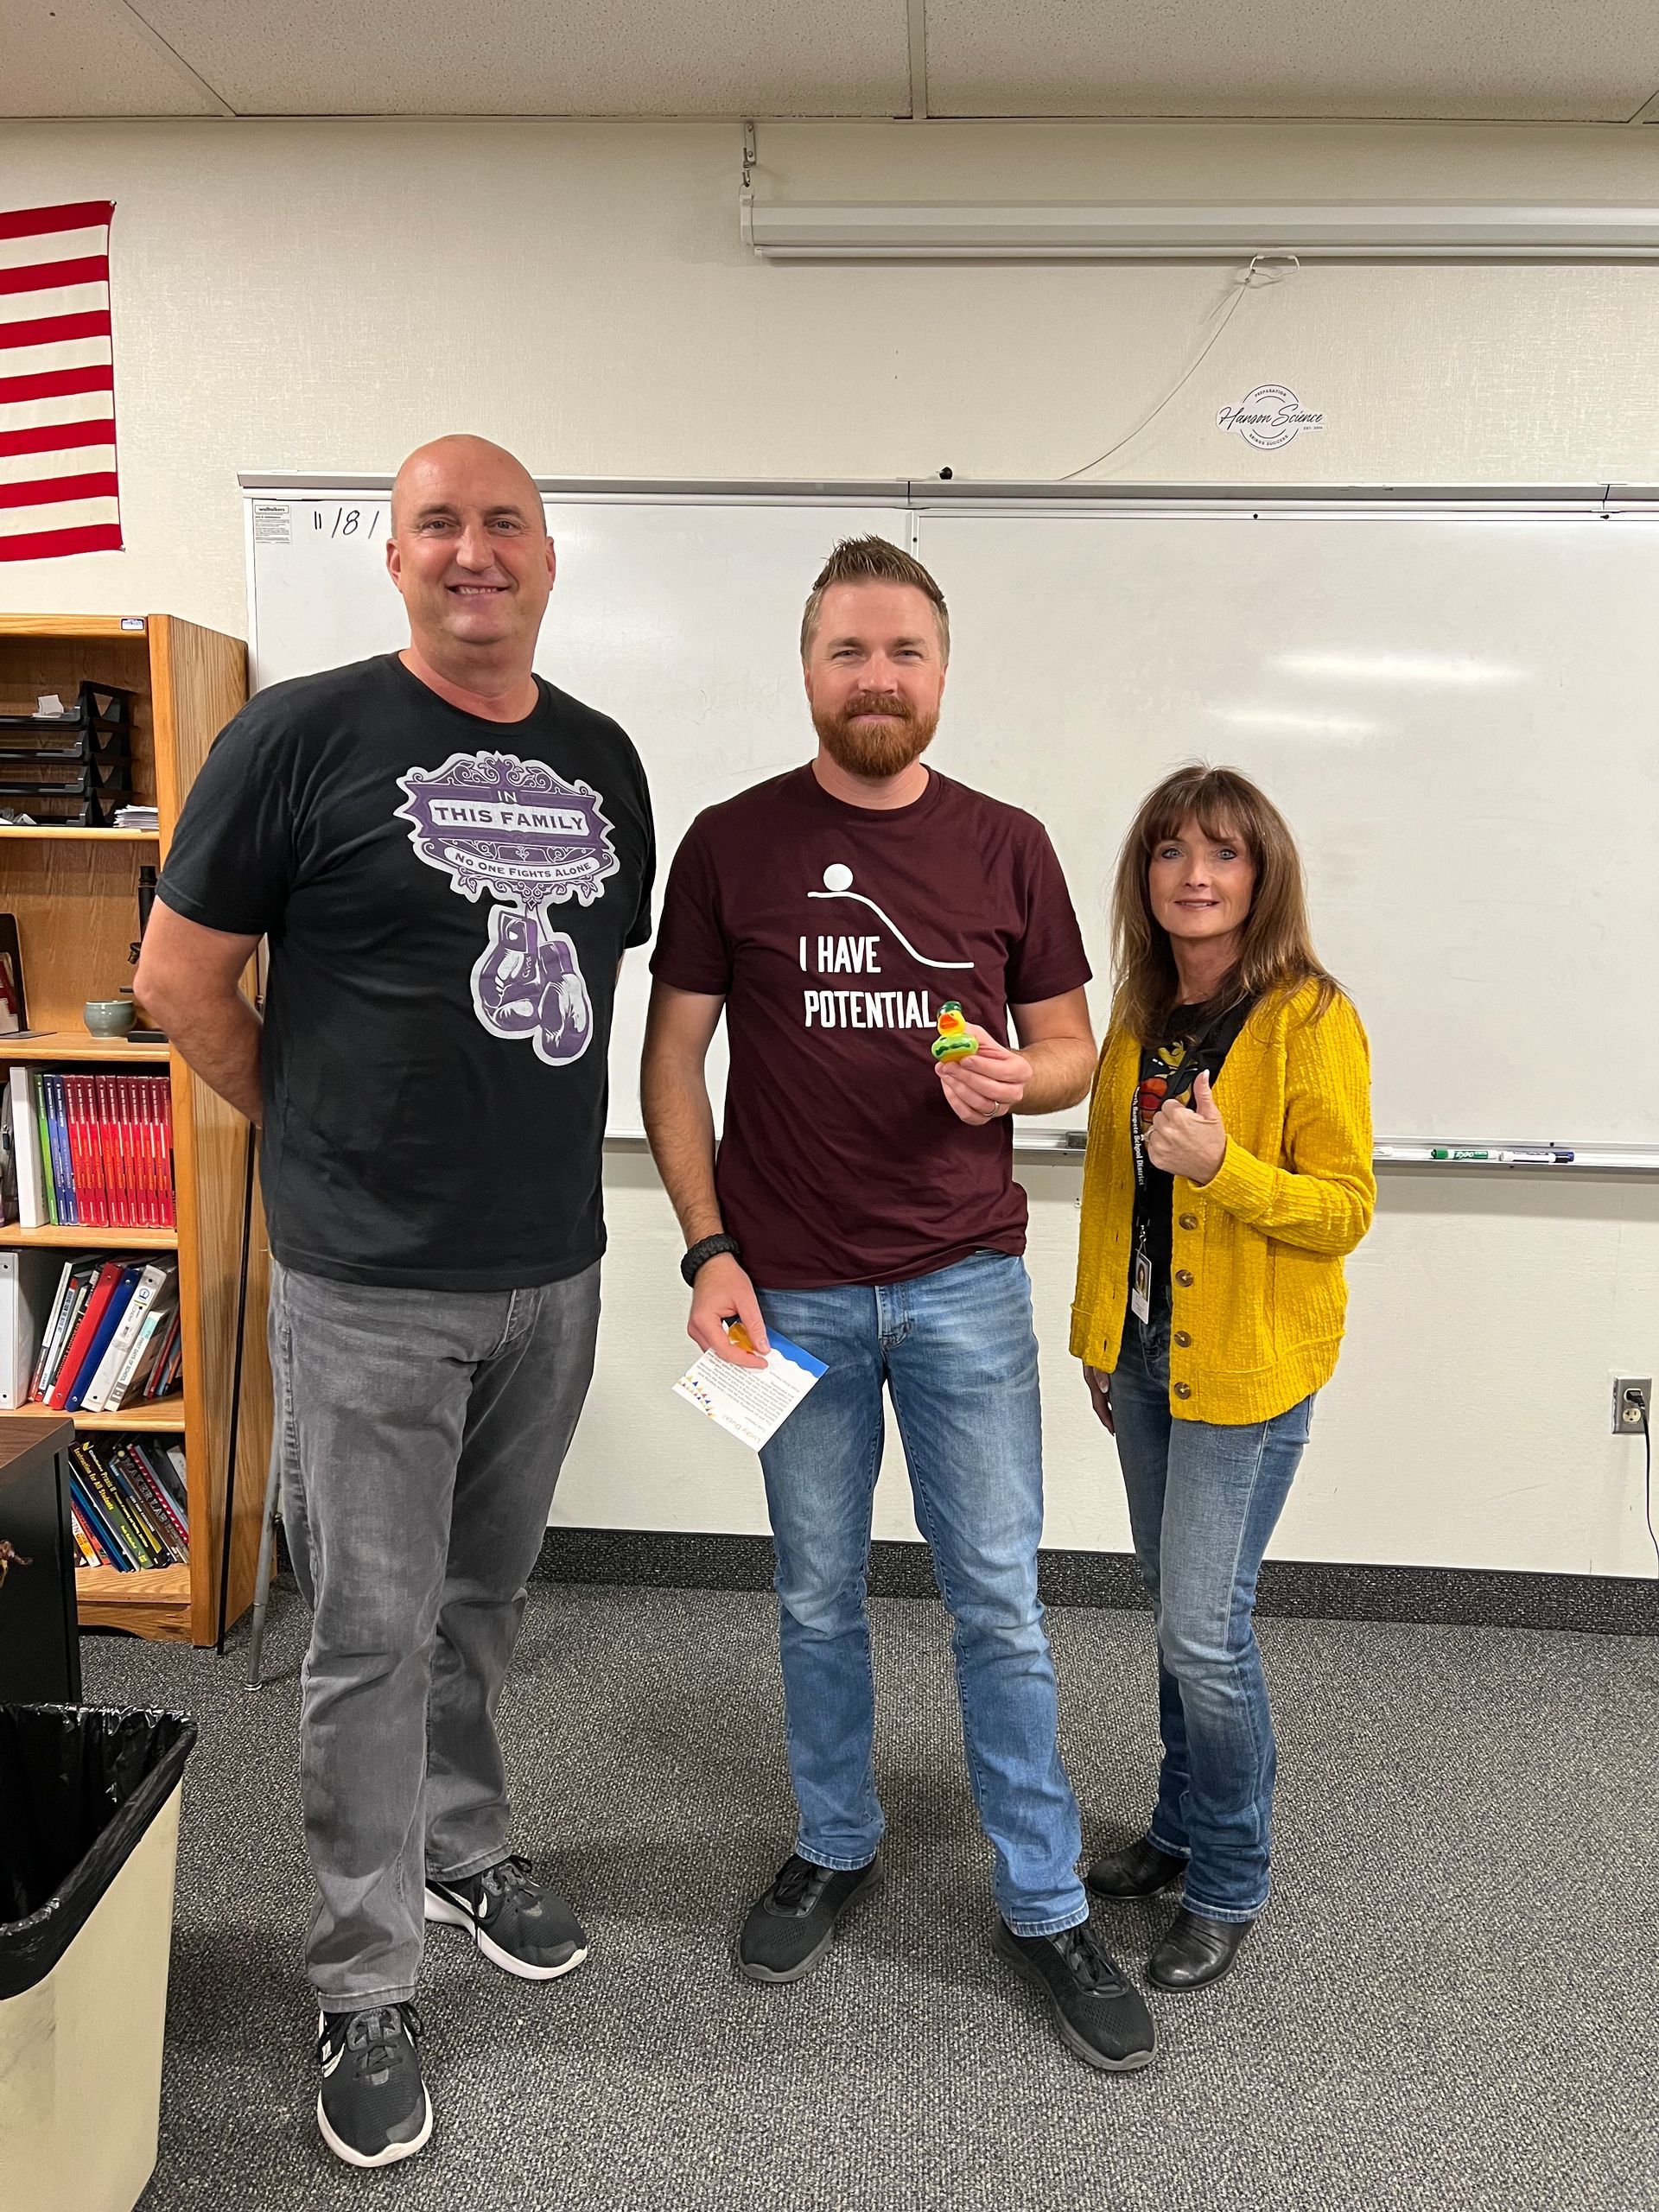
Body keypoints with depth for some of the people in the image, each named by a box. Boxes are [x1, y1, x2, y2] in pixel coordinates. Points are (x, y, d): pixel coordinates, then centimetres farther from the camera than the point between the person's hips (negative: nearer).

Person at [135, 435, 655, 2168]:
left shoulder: (602, 760, 8)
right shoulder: (303, 737, -9)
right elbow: (179, 975, -5)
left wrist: (523, 1138, 11)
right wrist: (324, 1136, 2)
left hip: (551, 1271, 5)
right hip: (368, 1289, -5)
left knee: (482, 1601, 21)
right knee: (373, 1635, 6)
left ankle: (461, 1847, 44)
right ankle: (366, 1986, 25)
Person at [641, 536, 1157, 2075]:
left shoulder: (1006, 847, 2)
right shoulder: (730, 844, -1)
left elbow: (1071, 1048, 8)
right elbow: (672, 1062, 1)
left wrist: (1014, 1080, -16)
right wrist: (708, 1250, -7)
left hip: (964, 1283, 1)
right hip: (789, 1292, 0)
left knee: (999, 1601, 8)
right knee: (818, 1596, 15)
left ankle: (1044, 1906, 25)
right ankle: (833, 1847, 37)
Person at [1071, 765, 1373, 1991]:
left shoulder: (1310, 1019, -14)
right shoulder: (1140, 1020, 7)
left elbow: (1347, 1208, -13)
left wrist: (1224, 1167, -29)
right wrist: (1100, 1341, 17)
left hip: (1248, 1364, -6)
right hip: (1146, 1351, 7)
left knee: (1205, 1631, -2)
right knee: (1175, 1606, 18)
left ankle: (1230, 1882, 22)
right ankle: (1183, 1829, 38)